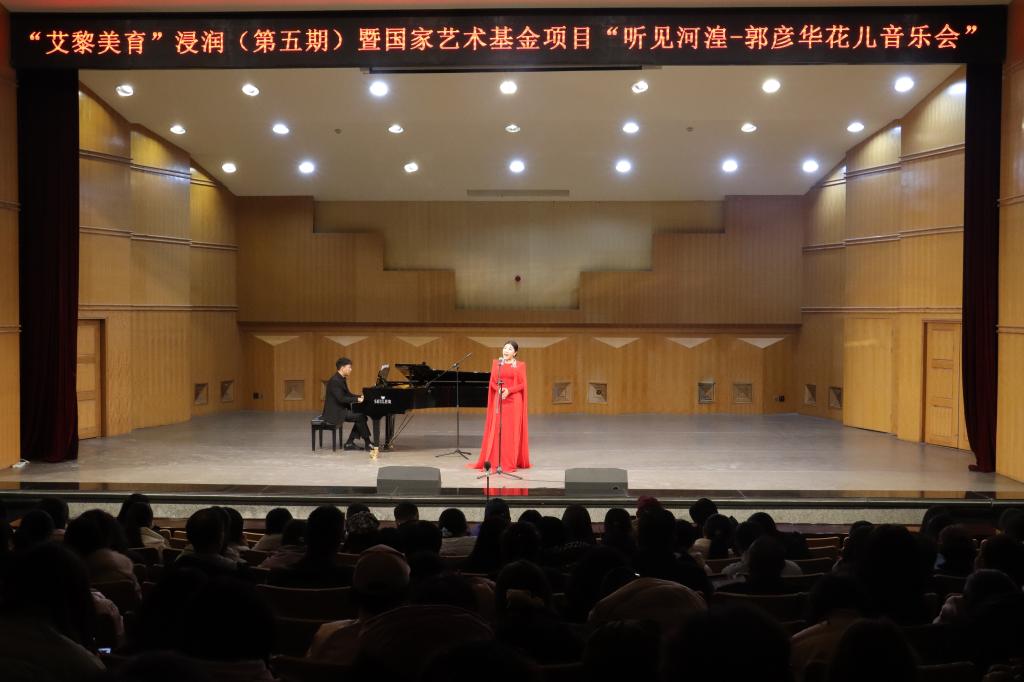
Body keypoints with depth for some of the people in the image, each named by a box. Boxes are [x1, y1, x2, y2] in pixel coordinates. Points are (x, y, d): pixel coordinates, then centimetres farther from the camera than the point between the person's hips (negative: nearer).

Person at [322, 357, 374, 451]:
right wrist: (357, 399, -23)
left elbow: (347, 394, 17)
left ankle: (349, 443, 1)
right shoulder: (335, 381, -20)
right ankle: (367, 443, -6)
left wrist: (360, 397, 2)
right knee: (360, 416, -17)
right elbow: (341, 399, -26)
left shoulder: (341, 379, 11)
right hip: (334, 412, -10)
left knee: (361, 416, 0)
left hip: (340, 409, 10)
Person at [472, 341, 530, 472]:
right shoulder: (496, 363, 10)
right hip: (499, 399, 2)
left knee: (513, 430, 0)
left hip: (514, 400, -2)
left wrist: (509, 390, -16)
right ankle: (496, 461, 3)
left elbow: (522, 384, -3)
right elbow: (492, 382, 6)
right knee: (497, 430, -1)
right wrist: (499, 389, -14)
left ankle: (512, 461, 6)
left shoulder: (520, 365, 3)